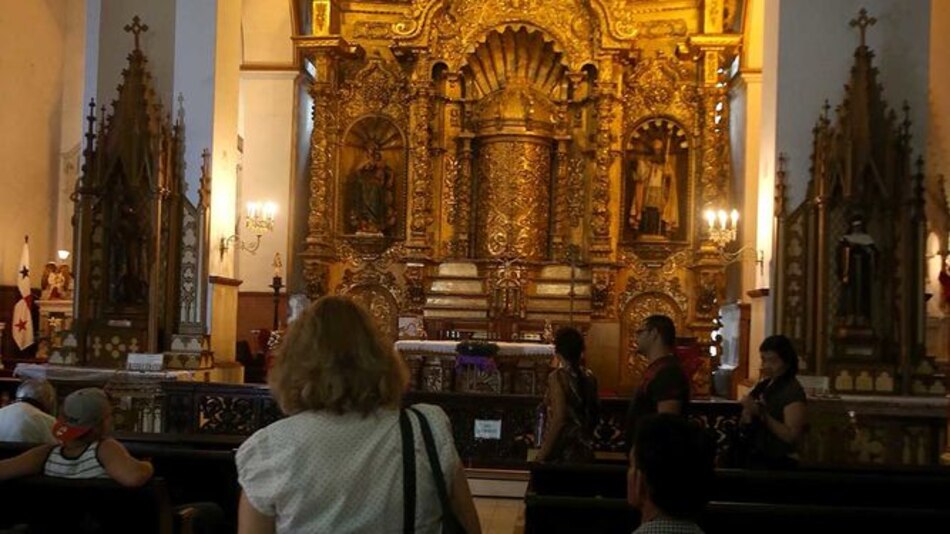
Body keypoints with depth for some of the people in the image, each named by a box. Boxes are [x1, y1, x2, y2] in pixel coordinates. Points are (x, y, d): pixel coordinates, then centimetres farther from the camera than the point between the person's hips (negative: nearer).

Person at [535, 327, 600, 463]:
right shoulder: (588, 376, 6)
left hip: (563, 452, -7)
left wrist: (541, 457, -15)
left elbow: (559, 420, -18)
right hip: (585, 451, 7)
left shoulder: (558, 376, -13)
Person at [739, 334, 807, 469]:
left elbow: (792, 436, -21)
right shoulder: (762, 386, 9)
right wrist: (746, 415, -8)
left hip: (778, 463, -7)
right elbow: (744, 427, 13)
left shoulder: (793, 391, -13)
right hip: (756, 459, 7)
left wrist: (761, 413, -25)